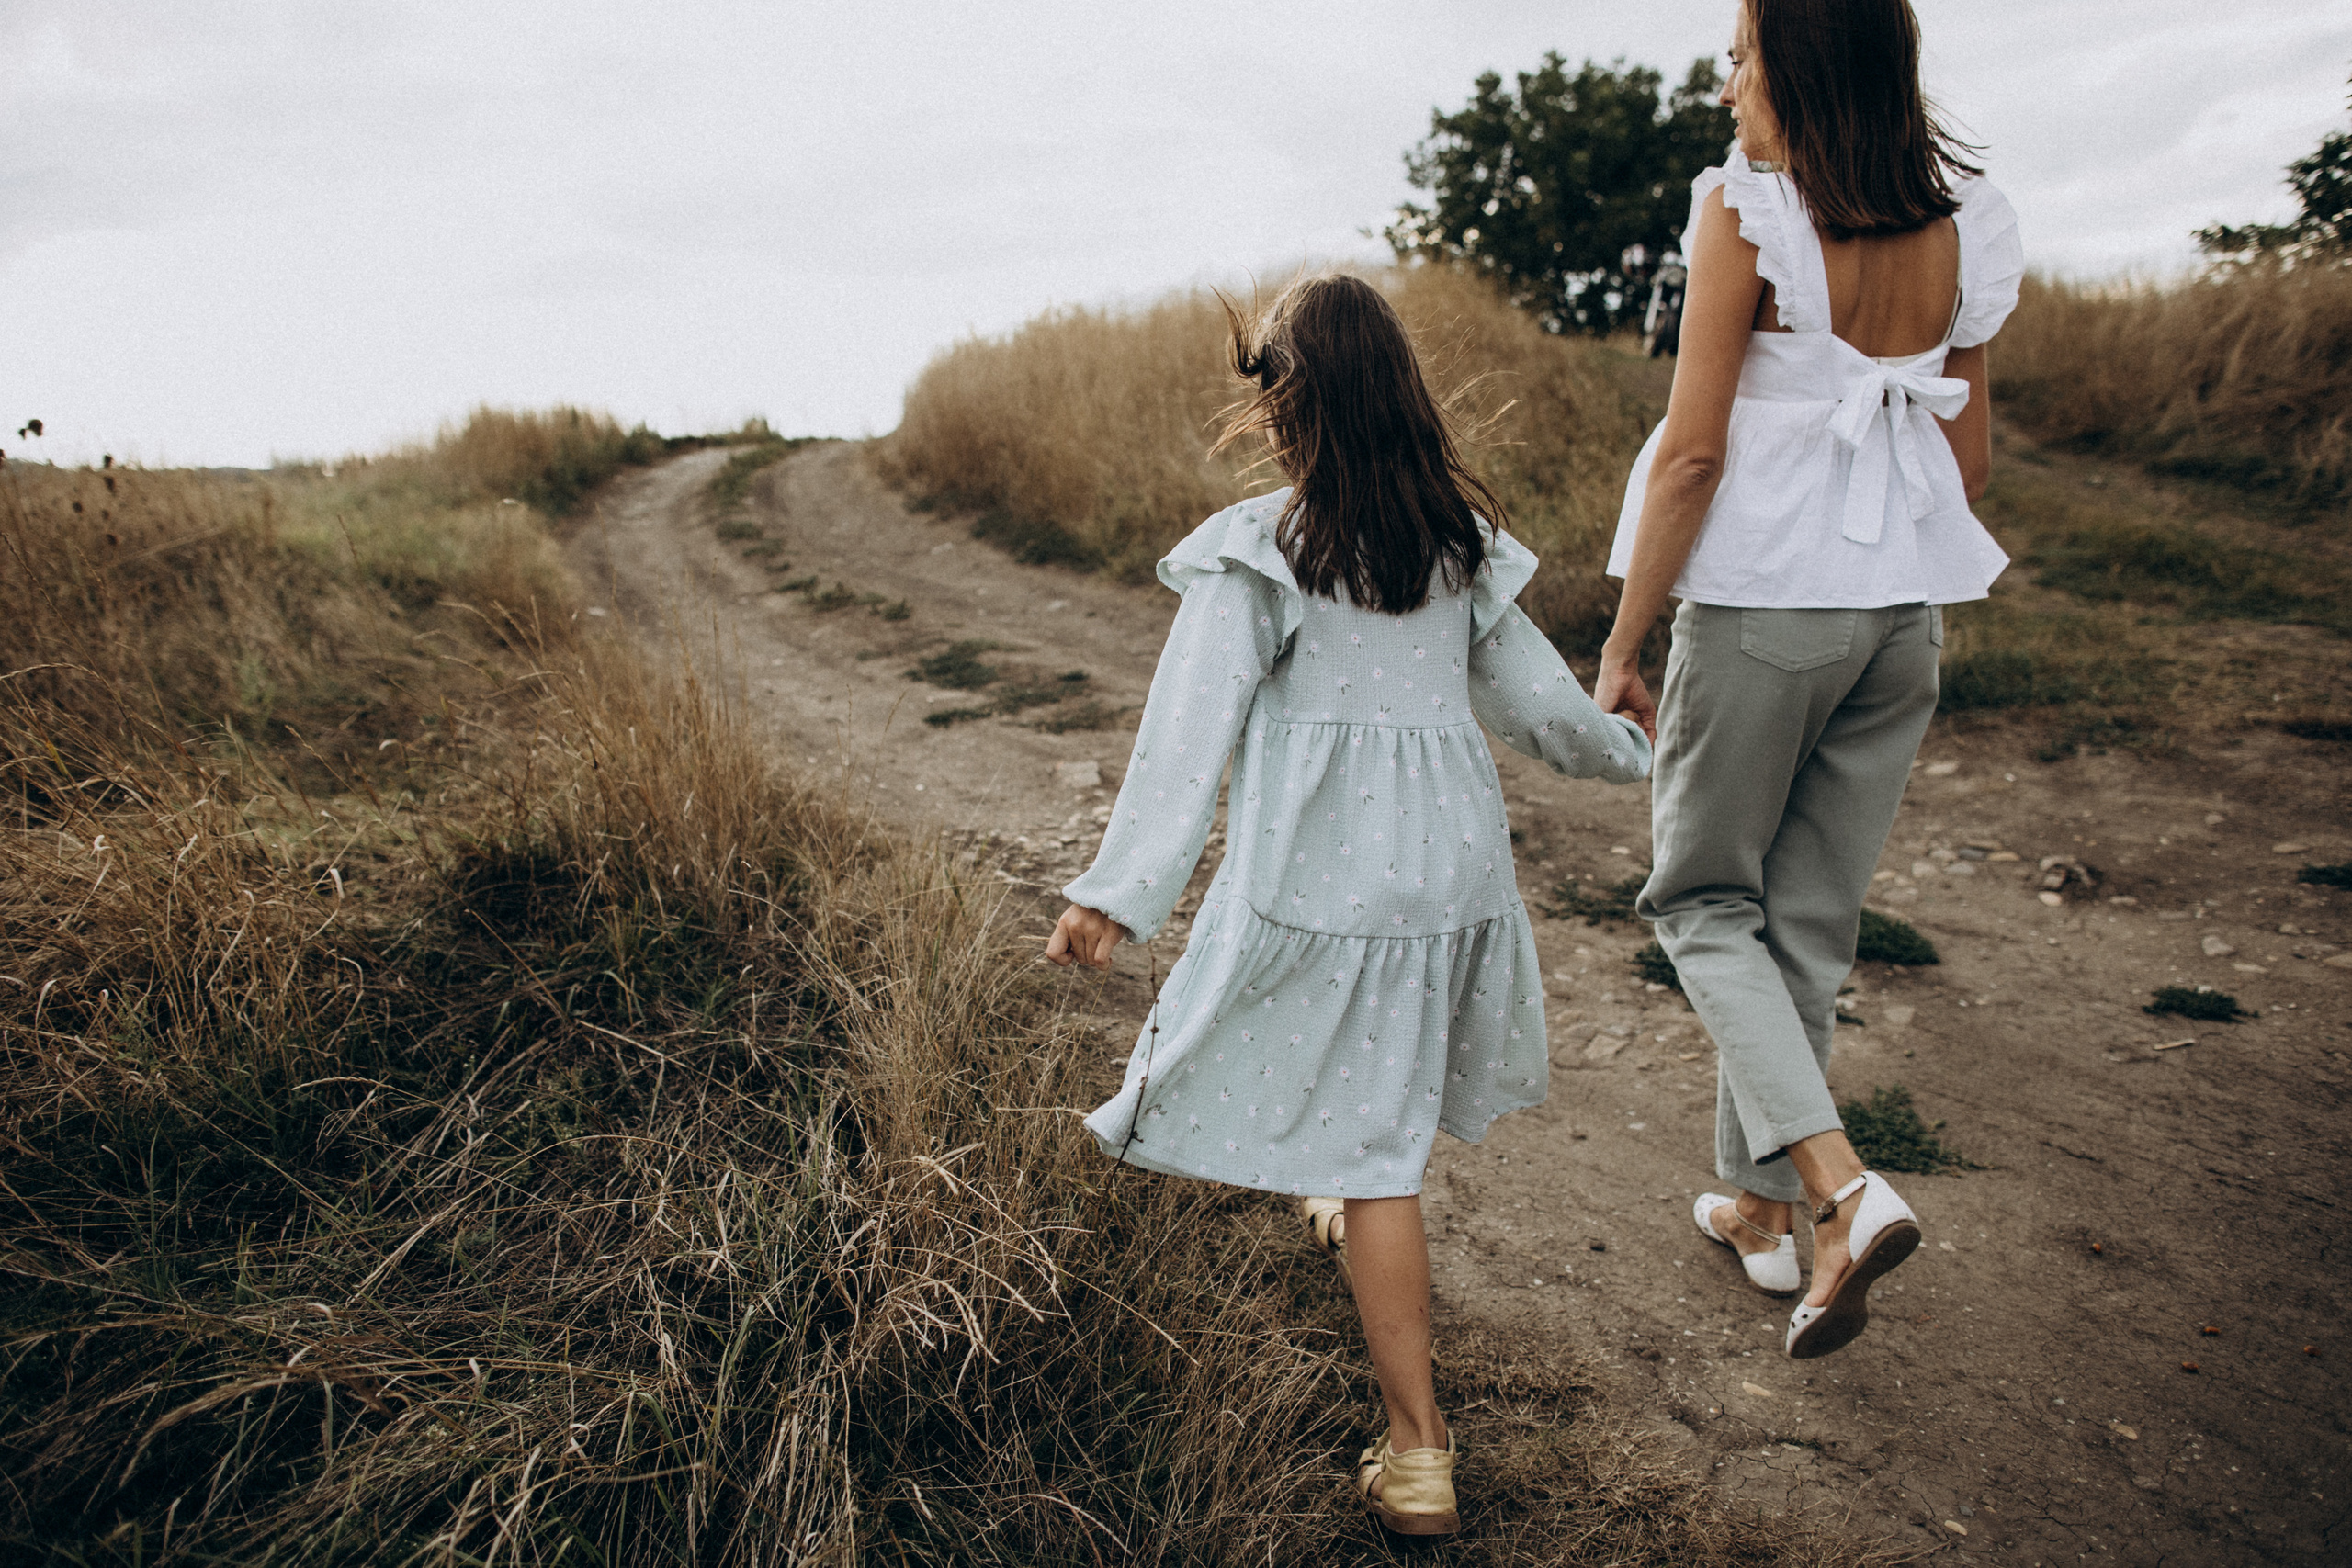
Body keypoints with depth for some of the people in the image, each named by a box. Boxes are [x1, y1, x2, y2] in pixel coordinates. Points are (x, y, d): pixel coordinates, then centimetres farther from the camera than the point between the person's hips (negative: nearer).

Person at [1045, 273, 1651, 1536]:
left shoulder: (1255, 554, -10)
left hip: (1317, 884, -5)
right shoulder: (1461, 542, 6)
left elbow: (1191, 731, -15)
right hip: (1456, 869, 6)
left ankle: (1416, 1451, 7)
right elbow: (1531, 695, 14)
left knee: (1367, 1147, 1)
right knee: (1389, 1098, 28)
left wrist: (1117, 892, -15)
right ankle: (1348, 1209, 56)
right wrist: (1625, 753, 33)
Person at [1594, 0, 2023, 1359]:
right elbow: (1969, 453, 11)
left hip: (1765, 597, -6)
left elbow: (1694, 451, -15)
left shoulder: (1749, 212, -12)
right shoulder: (1969, 226, 6)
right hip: (1904, 606, 6)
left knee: (1703, 901, 11)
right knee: (1814, 920, 16)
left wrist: (1622, 642, -8)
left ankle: (1840, 1184, -7)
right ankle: (1761, 1208, 29)